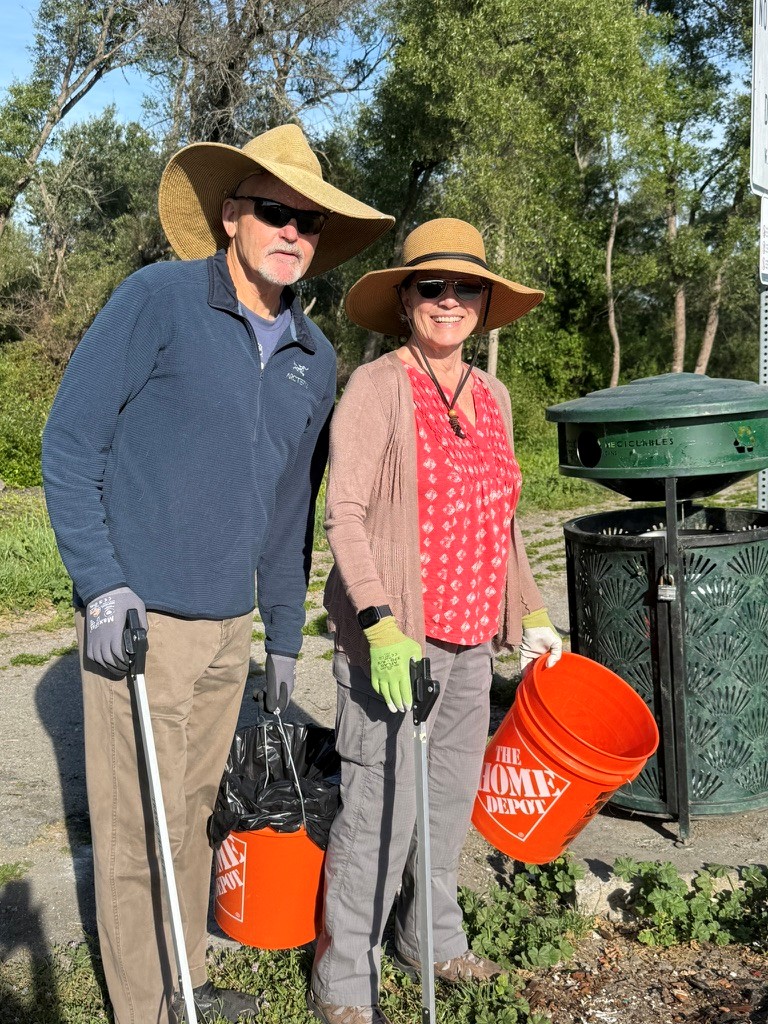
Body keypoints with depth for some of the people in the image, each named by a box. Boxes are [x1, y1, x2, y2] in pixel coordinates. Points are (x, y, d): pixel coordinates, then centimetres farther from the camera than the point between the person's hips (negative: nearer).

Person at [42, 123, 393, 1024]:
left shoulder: (315, 359, 9)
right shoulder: (158, 300, -9)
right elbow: (68, 442, -9)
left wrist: (285, 636, 19)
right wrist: (102, 583, -16)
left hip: (230, 622, 6)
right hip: (140, 617, -6)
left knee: (194, 811, 18)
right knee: (138, 825, 3)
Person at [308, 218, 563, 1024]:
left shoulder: (492, 396, 11)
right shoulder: (377, 388, -9)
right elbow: (344, 513, -15)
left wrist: (531, 614, 19)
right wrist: (380, 623, -26)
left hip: (471, 634, 7)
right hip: (395, 635, -7)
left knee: (452, 793, 17)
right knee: (382, 807, -5)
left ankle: (432, 939, 37)